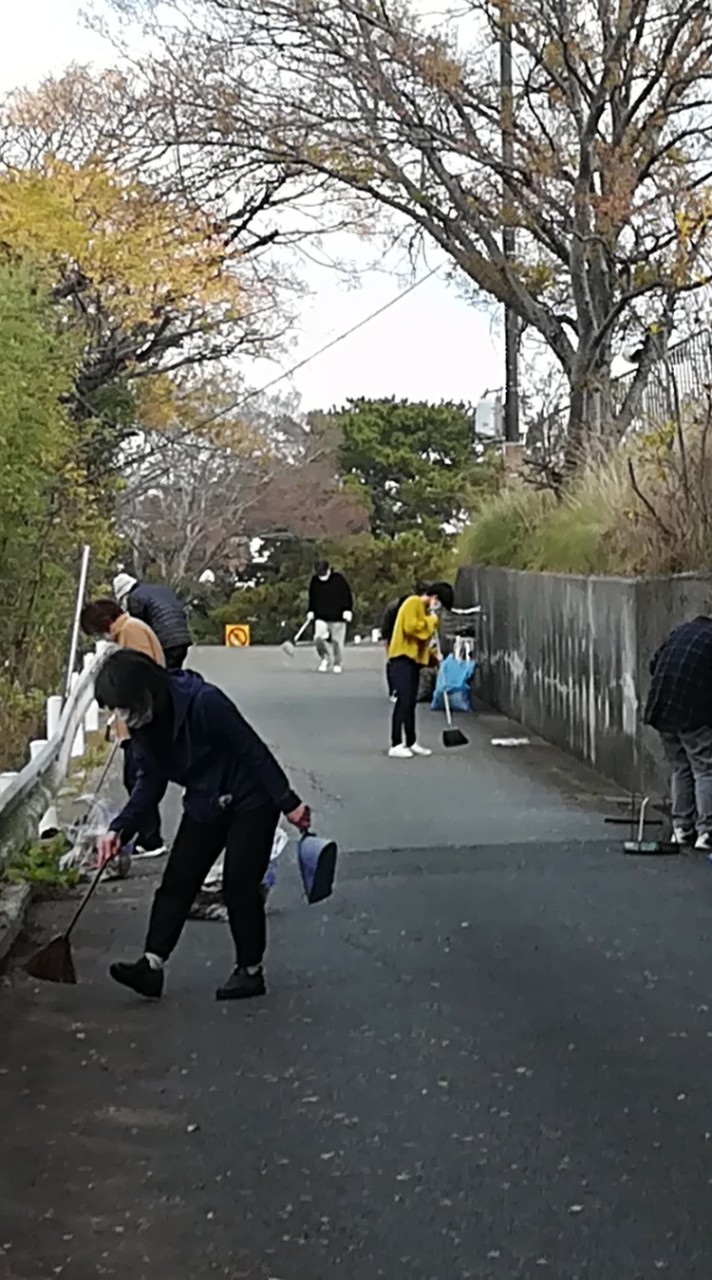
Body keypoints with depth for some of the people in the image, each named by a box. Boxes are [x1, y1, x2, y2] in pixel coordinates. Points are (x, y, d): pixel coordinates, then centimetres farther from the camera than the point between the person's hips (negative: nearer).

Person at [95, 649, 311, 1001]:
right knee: (176, 881, 1)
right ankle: (152, 964, 1)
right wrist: (120, 828, -14)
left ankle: (250, 970, 12)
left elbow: (253, 751, -25)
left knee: (239, 885, -3)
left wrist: (288, 802, -21)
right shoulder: (144, 725, -8)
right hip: (204, 805, 7)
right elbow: (149, 781, -2)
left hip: (250, 800, -7)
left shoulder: (204, 702, -31)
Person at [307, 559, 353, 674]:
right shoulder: (314, 581, 4)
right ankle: (326, 658, 8)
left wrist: (348, 610, -10)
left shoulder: (339, 579, -6)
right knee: (318, 638, -16)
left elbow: (348, 596, -1)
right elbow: (312, 598, 17)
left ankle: (338, 664, 18)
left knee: (337, 642, -1)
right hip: (321, 617, 2)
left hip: (337, 618, -2)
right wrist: (311, 611, 9)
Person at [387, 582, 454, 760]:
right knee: (403, 701, -13)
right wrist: (431, 621, -12)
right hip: (403, 658, -9)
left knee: (411, 702, 11)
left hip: (414, 659, 10)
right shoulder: (413, 603, -9)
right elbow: (411, 627, -23)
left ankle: (411, 743, 15)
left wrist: (433, 654, 10)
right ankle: (396, 745, -13)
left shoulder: (424, 609, 20)